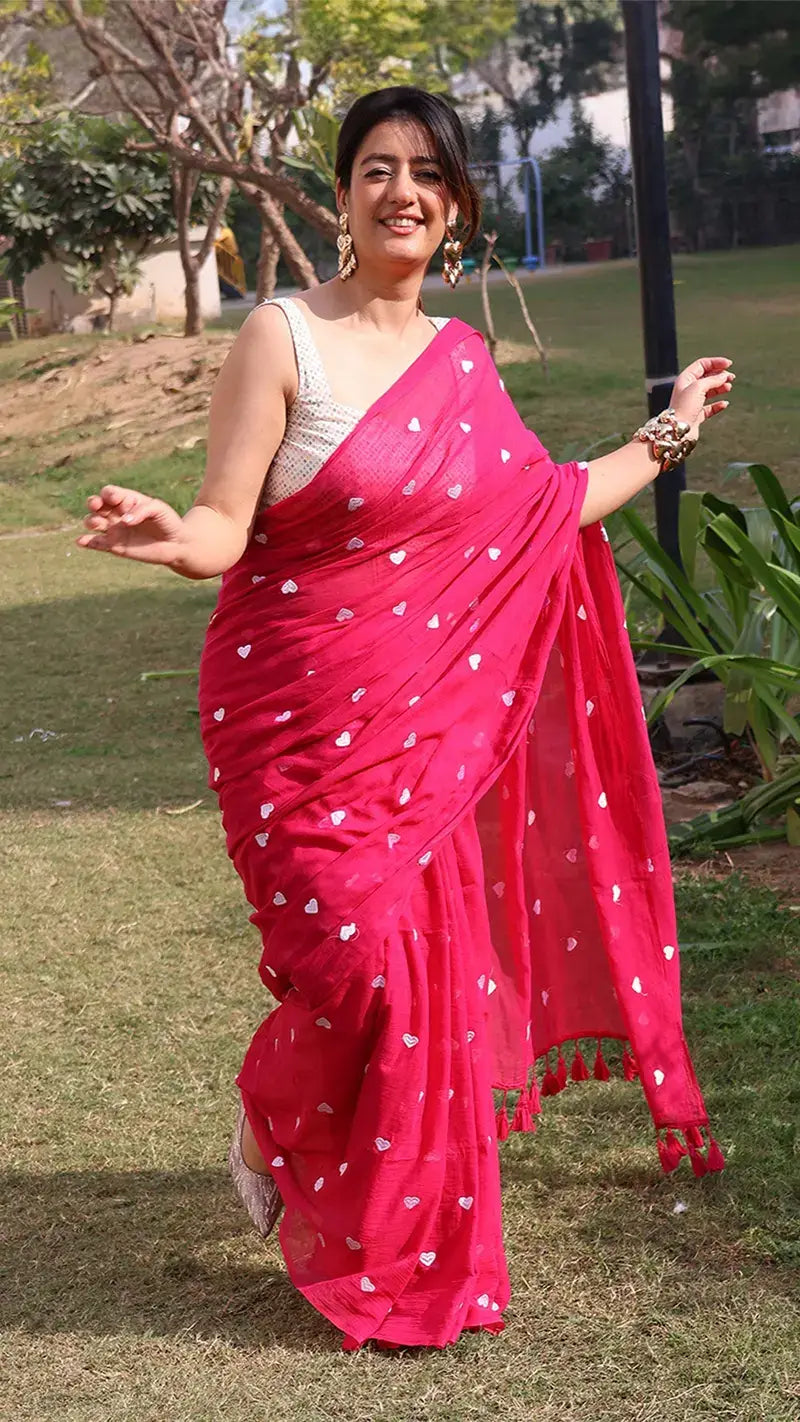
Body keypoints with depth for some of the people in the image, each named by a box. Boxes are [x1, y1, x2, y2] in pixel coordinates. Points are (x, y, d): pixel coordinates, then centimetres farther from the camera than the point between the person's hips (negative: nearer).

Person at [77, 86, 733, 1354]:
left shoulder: (463, 360, 8)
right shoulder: (282, 337, -9)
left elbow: (537, 513, 17)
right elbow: (223, 531, -11)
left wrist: (668, 433, 26)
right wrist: (167, 537, -34)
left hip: (426, 720, 5)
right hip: (297, 713, -5)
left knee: (435, 963, 5)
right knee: (358, 964, -9)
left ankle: (416, 1227, 27)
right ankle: (269, 1137, 25)